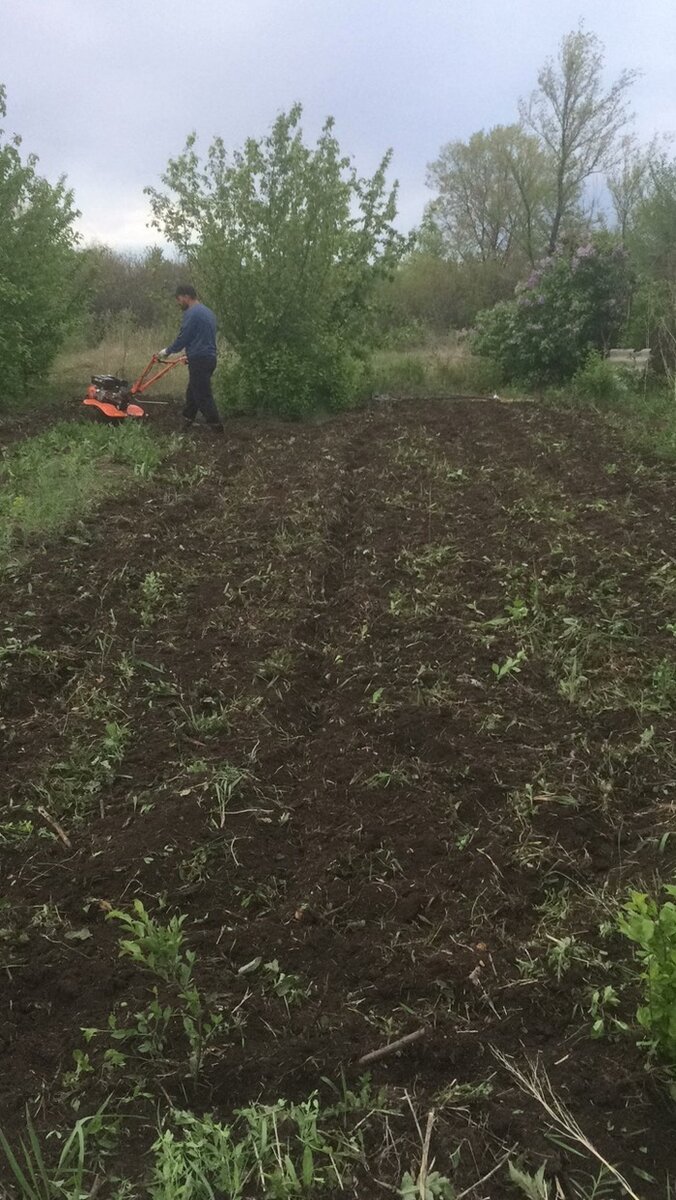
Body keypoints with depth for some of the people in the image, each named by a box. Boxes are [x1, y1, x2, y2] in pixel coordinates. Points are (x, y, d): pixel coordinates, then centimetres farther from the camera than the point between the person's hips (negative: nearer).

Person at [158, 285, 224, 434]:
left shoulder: (191, 313, -13)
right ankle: (186, 424, 23)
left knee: (203, 396, -6)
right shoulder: (207, 311, 17)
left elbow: (182, 338, -11)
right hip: (209, 358, 10)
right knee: (192, 393, 17)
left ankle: (216, 427, -7)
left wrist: (167, 351, 4)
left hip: (199, 360, -10)